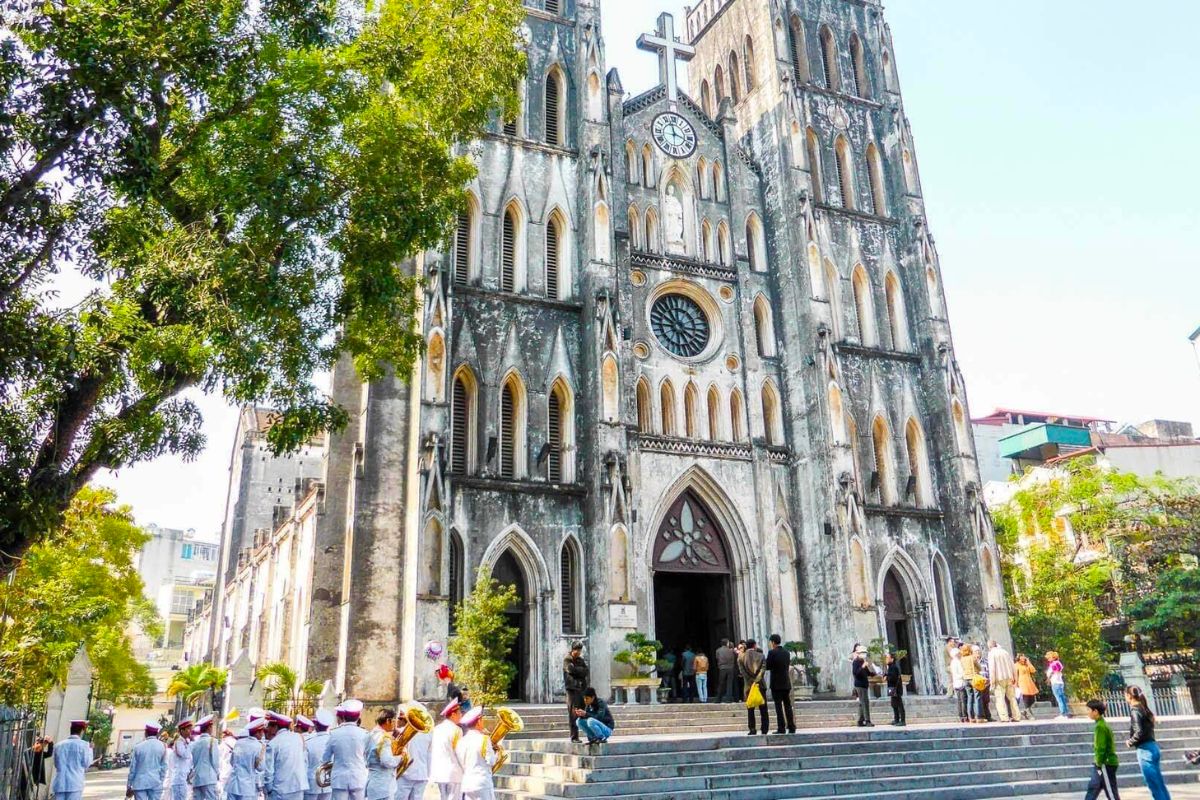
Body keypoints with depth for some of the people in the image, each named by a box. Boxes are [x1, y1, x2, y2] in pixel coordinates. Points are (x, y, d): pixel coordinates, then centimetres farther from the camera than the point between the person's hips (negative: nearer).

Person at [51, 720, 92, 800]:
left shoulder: (58, 745, 9)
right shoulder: (83, 745, -5)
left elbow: (56, 763, 16)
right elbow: (86, 764, 1)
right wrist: (90, 749, 13)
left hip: (59, 784, 4)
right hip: (75, 784, -4)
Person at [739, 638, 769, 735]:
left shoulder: (741, 657, 0)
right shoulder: (761, 656, 0)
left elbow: (742, 672, -7)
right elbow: (763, 669, -11)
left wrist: (752, 682, -6)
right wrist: (757, 681, -15)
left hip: (748, 685, 0)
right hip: (761, 685, 1)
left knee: (750, 710, 5)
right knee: (763, 709, 8)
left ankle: (752, 730, 0)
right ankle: (764, 730, 7)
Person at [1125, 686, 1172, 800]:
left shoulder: (1135, 710, -13)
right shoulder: (1144, 709, 13)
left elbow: (1139, 732, -21)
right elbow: (1146, 730, 15)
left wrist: (1130, 742, -5)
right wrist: (1133, 740, 9)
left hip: (1145, 750, -9)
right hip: (1153, 747, 9)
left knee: (1155, 787, -4)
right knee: (1160, 786, 12)